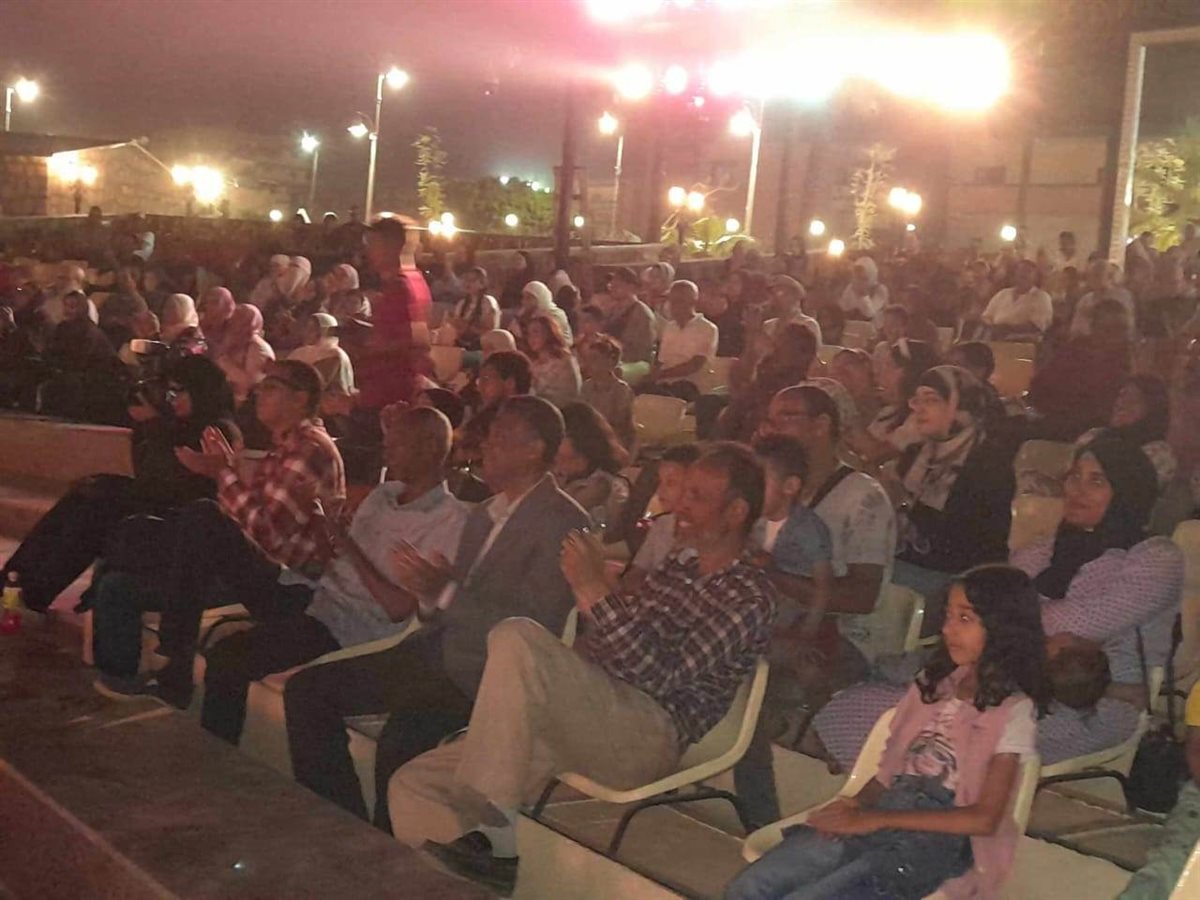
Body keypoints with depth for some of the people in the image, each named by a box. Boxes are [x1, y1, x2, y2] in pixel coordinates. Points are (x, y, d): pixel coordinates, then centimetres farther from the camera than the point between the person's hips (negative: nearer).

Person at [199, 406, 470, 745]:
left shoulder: (451, 521, -12)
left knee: (229, 663, -14)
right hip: (322, 600, 8)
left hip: (354, 631, -8)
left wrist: (349, 548, -16)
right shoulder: (383, 495, 14)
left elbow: (400, 610, -16)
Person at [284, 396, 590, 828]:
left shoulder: (561, 523, -10)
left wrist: (445, 594, -21)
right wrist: (429, 586, -3)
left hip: (488, 675, -9)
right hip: (440, 650, 9)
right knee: (308, 689, 0)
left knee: (402, 737, -34)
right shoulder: (485, 515, 18)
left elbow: (537, 630, -19)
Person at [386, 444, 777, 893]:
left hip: (648, 738, -8)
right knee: (413, 785, -7)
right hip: (586, 724, 9)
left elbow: (662, 676, -15)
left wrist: (597, 593, -16)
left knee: (515, 639, -31)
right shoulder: (678, 566, 25)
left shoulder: (751, 596, -2)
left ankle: (492, 835, -25)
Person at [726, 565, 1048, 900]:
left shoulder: (1013, 710, -3)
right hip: (877, 817, 6)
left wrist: (878, 819, -15)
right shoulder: (935, 683, 17)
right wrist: (855, 804, -5)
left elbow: (984, 818, -13)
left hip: (933, 840, -6)